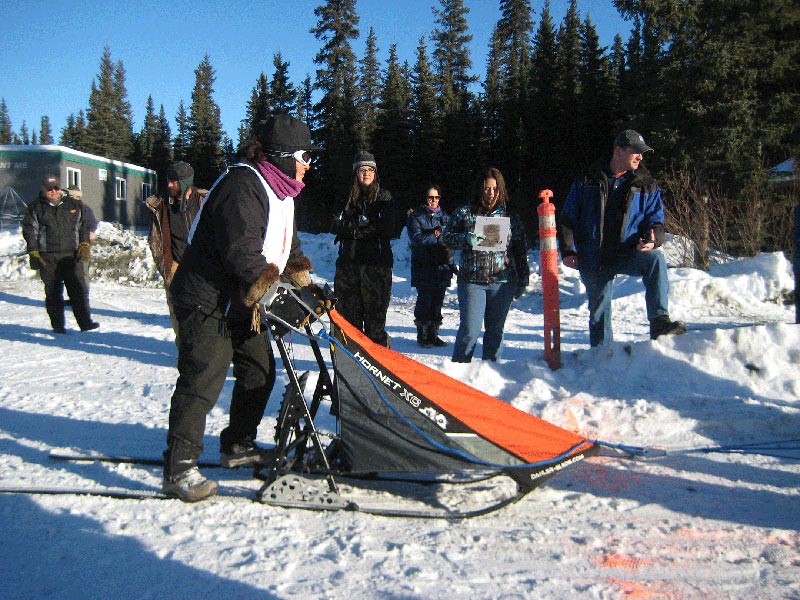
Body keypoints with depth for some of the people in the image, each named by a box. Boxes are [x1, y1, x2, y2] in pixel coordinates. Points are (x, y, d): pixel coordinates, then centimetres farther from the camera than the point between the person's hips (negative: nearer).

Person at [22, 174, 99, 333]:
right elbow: (29, 232, 5)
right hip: (47, 257, 0)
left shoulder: (74, 205, 12)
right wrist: (33, 253, -3)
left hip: (71, 255, 1)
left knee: (79, 289, -9)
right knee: (53, 292, 3)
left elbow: (84, 226, 15)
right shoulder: (35, 208, 8)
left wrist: (84, 245, 3)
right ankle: (57, 325, 11)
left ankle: (85, 322, -8)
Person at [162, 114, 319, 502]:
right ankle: (179, 469, 4)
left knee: (259, 371, 14)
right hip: (207, 300, -10)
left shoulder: (279, 192, 11)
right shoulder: (242, 187, -22)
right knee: (202, 382, -7)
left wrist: (303, 282, 1)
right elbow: (241, 252, -30)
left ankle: (238, 446, 30)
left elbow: (287, 247, 16)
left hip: (242, 302, 10)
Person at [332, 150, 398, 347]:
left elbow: (389, 229, -6)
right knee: (348, 315, 3)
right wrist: (364, 223, -9)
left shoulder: (384, 197, 8)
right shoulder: (348, 198, 15)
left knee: (375, 315, -3)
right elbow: (337, 226, 3)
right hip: (349, 262, 3)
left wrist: (354, 229, -6)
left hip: (376, 263, -3)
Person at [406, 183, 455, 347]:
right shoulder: (416, 216, 4)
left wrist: (440, 231, -4)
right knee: (424, 300, -7)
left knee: (438, 300, 5)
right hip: (423, 265, -4)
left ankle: (433, 334, 13)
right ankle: (422, 335, 2)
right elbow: (416, 237, -10)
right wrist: (437, 237, -10)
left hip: (442, 265, 4)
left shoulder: (445, 216, 19)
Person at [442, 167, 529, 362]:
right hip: (472, 281, -2)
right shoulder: (463, 213, 6)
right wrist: (465, 239, -16)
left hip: (503, 282, 2)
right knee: (469, 330, -5)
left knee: (496, 331, 8)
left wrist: (523, 280, 9)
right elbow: (448, 238, 5)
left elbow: (521, 251, 12)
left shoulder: (511, 217, 10)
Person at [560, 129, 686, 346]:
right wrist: (568, 250, -4)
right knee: (599, 310, 6)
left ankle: (659, 321, -31)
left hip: (628, 254, 0)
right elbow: (568, 218, 5)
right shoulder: (588, 180, 3)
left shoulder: (646, 185, 5)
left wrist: (653, 239, -18)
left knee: (655, 258, -31)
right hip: (594, 259, 0)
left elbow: (655, 219, 5)